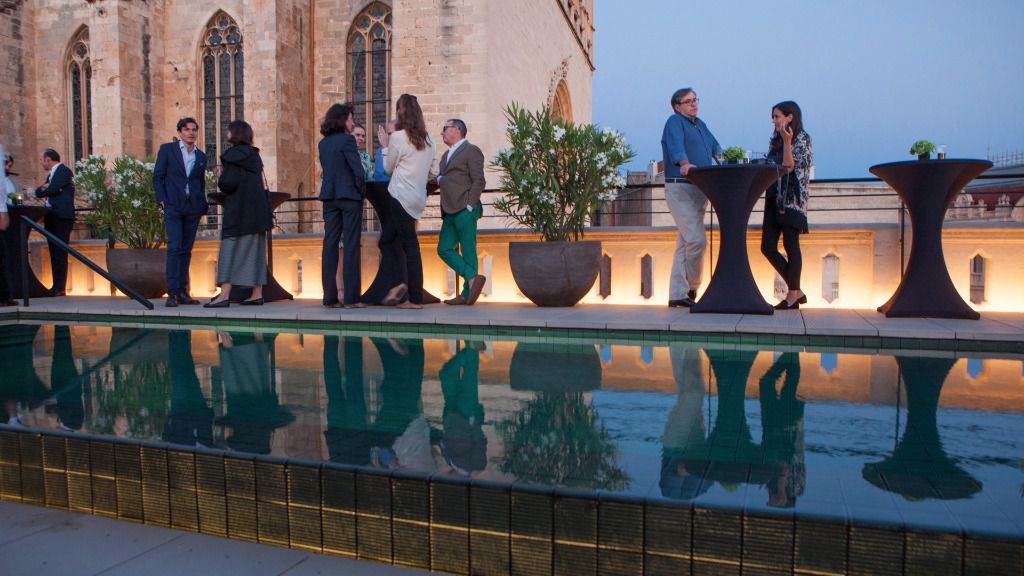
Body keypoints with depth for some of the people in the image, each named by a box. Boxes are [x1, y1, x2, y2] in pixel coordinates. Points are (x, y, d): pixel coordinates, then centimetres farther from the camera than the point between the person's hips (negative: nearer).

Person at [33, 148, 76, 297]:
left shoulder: (64, 170, -3)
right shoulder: (51, 174, 24)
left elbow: (53, 189, -15)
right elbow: (38, 192, 17)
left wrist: (44, 188, 6)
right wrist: (45, 188, -3)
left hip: (61, 217, -9)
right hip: (51, 217, 9)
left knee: (60, 252, -11)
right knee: (54, 252, 7)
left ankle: (59, 287, -11)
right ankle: (56, 286, 9)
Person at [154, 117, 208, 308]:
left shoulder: (201, 156, 16)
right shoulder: (167, 149, 6)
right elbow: (157, 176, 3)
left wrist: (202, 206, 9)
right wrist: (162, 201, -6)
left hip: (193, 208, 4)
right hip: (173, 206, -4)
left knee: (186, 250, 5)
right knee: (174, 247, -12)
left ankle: (182, 291, 8)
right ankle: (172, 293, -11)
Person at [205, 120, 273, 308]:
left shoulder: (233, 154, -11)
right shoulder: (254, 155, 13)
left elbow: (228, 183, -18)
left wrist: (220, 178, 4)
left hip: (238, 210, -7)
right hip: (257, 208, 8)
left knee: (230, 250, -6)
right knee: (255, 250, 8)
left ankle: (224, 295, -9)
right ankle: (257, 294, 8)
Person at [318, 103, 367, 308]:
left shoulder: (322, 143, 11)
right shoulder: (347, 140, -9)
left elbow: (326, 169, 13)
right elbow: (358, 170, -14)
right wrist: (362, 191, 0)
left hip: (329, 196, 6)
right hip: (349, 195, -6)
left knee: (330, 243, 6)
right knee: (351, 245, -3)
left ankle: (330, 297, 7)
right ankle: (351, 297, -4)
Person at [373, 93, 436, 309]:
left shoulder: (398, 137, -8)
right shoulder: (428, 139, 11)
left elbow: (388, 168, 2)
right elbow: (431, 172, 15)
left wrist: (385, 145, 13)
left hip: (400, 197, -6)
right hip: (417, 198, 6)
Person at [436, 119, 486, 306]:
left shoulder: (471, 151, 0)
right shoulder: (446, 155, 25)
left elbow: (478, 181, -9)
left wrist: (469, 206, -14)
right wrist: (438, 179, 7)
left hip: (464, 211, -9)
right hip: (450, 212, 9)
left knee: (468, 251, -7)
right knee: (444, 249, 0)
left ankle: (467, 294, -6)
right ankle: (473, 278, 0)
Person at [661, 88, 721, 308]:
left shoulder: (700, 125, 23)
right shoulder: (674, 122, -3)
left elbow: (715, 148, 23)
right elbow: (676, 146, -21)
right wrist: (685, 164, -40)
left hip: (699, 190, 9)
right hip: (680, 189, -9)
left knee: (685, 243, 8)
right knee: (697, 240, -16)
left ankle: (678, 294, 11)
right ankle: (691, 288, 2)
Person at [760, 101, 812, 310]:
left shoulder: (802, 138, -1)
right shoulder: (775, 140, 18)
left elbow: (789, 166, -12)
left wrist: (787, 141, -18)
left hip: (792, 199, -7)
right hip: (774, 198, 7)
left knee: (790, 245, -6)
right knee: (767, 247, 1)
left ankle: (792, 295, 1)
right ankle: (796, 290, 11)